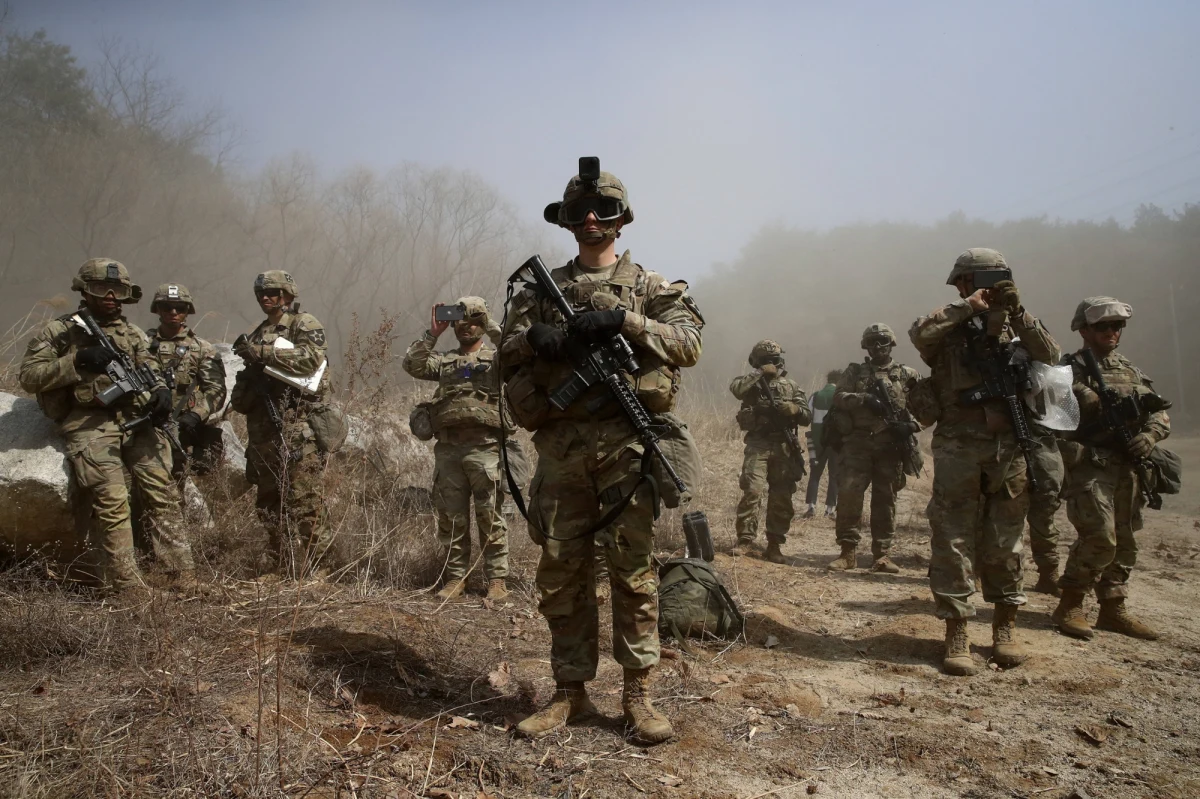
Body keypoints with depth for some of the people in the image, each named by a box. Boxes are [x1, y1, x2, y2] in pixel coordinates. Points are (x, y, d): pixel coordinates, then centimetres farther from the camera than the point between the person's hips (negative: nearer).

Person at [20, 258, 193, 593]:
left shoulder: (132, 332, 21)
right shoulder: (59, 332, 10)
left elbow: (151, 370, 18)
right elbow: (29, 377, 2)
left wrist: (161, 392, -5)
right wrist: (76, 361, -11)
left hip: (138, 419, 3)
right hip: (91, 425, -3)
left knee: (161, 491, -8)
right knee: (112, 500, -14)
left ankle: (184, 575, -7)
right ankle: (125, 586, -9)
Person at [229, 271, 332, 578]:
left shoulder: (305, 324, 3)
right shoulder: (255, 334, 21)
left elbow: (310, 359, -17)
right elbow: (242, 394, 23)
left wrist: (263, 352, -16)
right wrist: (244, 384, -1)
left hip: (297, 428, -7)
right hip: (262, 431, 7)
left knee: (305, 501, -9)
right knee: (269, 501, 10)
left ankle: (315, 569, -4)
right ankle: (281, 566, 19)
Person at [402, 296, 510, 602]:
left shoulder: (496, 357, 11)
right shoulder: (444, 360, 20)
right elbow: (412, 365, 5)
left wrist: (489, 324, -6)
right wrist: (432, 333, 1)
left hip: (485, 447, -3)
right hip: (447, 448, 4)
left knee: (490, 517, -1)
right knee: (451, 517, 7)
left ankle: (496, 579, 6)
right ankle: (456, 576, 17)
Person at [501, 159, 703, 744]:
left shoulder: (649, 286, 12)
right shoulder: (541, 289, 19)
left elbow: (687, 342, -3)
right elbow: (508, 351, 12)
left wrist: (620, 321, -14)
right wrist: (536, 337, -10)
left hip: (626, 441, -2)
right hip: (560, 445, 3)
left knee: (632, 566, -1)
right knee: (560, 570, 5)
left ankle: (638, 692, 10)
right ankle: (570, 691, 17)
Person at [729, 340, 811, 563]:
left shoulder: (791, 385, 15)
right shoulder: (752, 381, 8)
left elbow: (807, 416, 12)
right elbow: (735, 388, -17)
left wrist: (795, 409, -10)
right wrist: (760, 373, -14)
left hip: (784, 446, 3)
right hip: (758, 444, -3)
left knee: (781, 497, 3)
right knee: (752, 490, -14)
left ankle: (774, 544, 11)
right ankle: (745, 539, -6)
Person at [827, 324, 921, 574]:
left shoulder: (907, 375, 13)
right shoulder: (854, 371, 14)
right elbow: (838, 397, 0)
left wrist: (911, 425, -8)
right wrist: (865, 399, -16)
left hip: (891, 445, 1)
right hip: (857, 442, 0)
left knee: (885, 500, 4)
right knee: (848, 493, -11)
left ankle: (882, 554, 12)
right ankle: (848, 551, -2)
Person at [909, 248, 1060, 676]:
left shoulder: (1014, 329, 14)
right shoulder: (949, 327, 5)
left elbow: (1049, 356, -3)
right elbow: (919, 333, -17)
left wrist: (1018, 311, -10)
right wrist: (967, 306, -15)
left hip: (1009, 447, 3)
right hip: (958, 447, -3)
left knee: (1005, 542, 10)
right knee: (954, 540, -2)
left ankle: (1005, 626, 24)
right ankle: (956, 634, 5)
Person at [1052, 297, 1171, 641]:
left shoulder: (1130, 369, 17)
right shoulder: (1072, 370, -3)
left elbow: (1160, 411, 19)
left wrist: (1150, 434, -1)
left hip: (1128, 468, 7)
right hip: (1090, 466, -7)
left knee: (1124, 542, 10)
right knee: (1099, 538, -15)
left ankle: (1113, 609, 22)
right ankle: (1069, 605, -1)